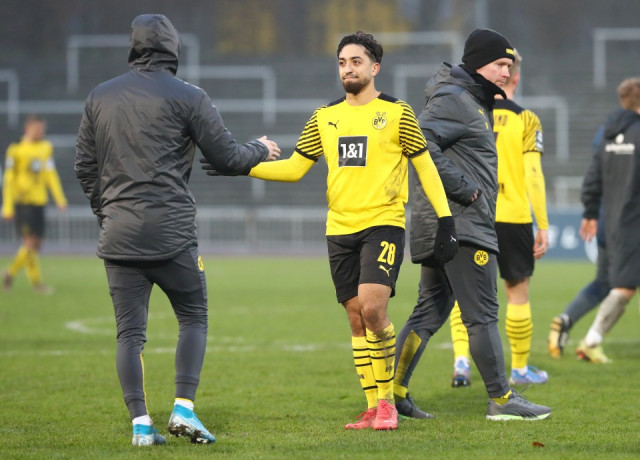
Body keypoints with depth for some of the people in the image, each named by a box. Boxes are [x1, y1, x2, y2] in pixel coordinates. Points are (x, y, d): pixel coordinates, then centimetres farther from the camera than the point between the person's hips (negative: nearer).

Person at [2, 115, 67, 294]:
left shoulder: (46, 148, 10)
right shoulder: (16, 150, -5)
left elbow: (50, 174, 11)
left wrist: (60, 199, 3)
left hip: (39, 202, 6)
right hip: (22, 202, -6)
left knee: (36, 245, 6)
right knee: (30, 241, -11)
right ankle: (36, 282, -6)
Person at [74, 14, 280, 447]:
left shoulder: (100, 97, 10)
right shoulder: (187, 97, -3)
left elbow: (85, 166, 14)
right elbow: (227, 157, 1)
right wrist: (262, 150, 22)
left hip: (118, 233, 3)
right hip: (171, 232, -3)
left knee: (130, 331, 5)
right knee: (193, 318, 11)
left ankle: (140, 423, -3)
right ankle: (184, 408, -4)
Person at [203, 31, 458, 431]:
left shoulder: (397, 113, 0)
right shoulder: (325, 118, 11)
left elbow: (426, 168, 2)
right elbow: (294, 168, 14)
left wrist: (445, 221, -2)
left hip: (383, 224, -5)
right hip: (340, 229, 5)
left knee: (372, 306, -20)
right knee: (356, 319, 4)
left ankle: (387, 401, -6)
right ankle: (374, 408, 11)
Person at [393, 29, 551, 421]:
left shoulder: (475, 102, 21)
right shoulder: (453, 100, -11)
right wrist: (462, 188, -20)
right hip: (460, 224, -11)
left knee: (431, 310, 11)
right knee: (483, 314, -6)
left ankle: (395, 392, 11)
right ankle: (501, 400, -3)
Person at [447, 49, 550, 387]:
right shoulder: (525, 120, -5)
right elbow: (533, 176, -9)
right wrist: (543, 226, -5)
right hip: (513, 218, -2)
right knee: (517, 292, 10)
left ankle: (461, 358, -10)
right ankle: (520, 369, 19)